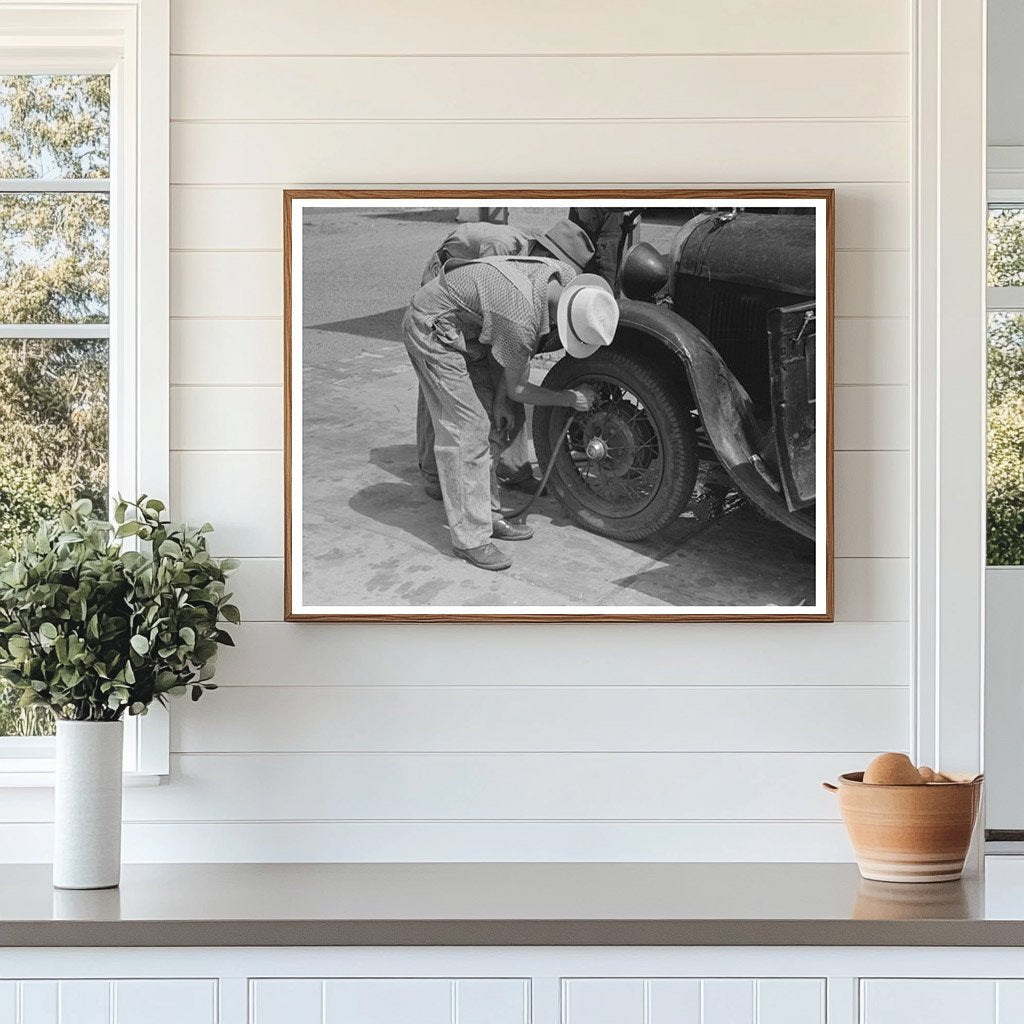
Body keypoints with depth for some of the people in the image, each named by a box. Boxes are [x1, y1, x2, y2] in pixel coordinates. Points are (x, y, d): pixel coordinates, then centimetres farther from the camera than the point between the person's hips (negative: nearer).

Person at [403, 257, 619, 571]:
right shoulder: (521, 318, -35)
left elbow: (523, 347, 4)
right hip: (432, 327, -9)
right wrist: (569, 399, -5)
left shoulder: (567, 278, -13)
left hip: (466, 329, 9)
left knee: (489, 423, 10)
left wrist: (500, 397, 0)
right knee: (466, 427, -11)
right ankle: (470, 537, -8)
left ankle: (488, 515, 20)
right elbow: (516, 389, -16)